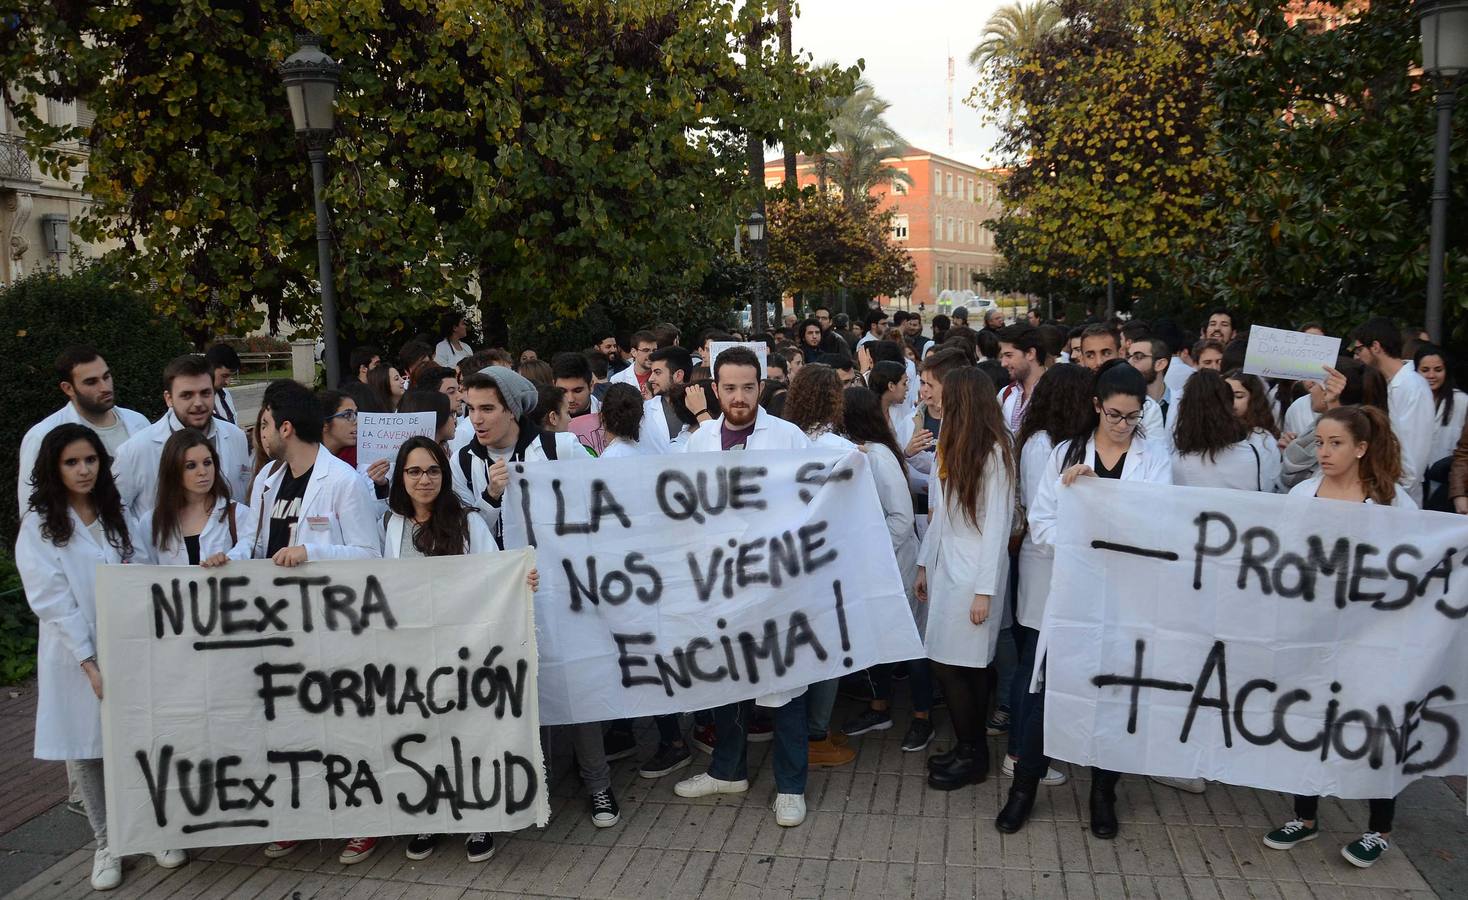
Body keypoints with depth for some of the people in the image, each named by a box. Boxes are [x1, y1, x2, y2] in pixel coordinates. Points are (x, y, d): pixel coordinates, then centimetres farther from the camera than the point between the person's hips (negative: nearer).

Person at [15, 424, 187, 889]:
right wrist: (89, 664, -14)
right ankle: (106, 844, 18)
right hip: (76, 656, -3)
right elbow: (52, 601, -10)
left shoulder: (117, 516, 10)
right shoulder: (39, 527, -4)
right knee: (86, 750, 5)